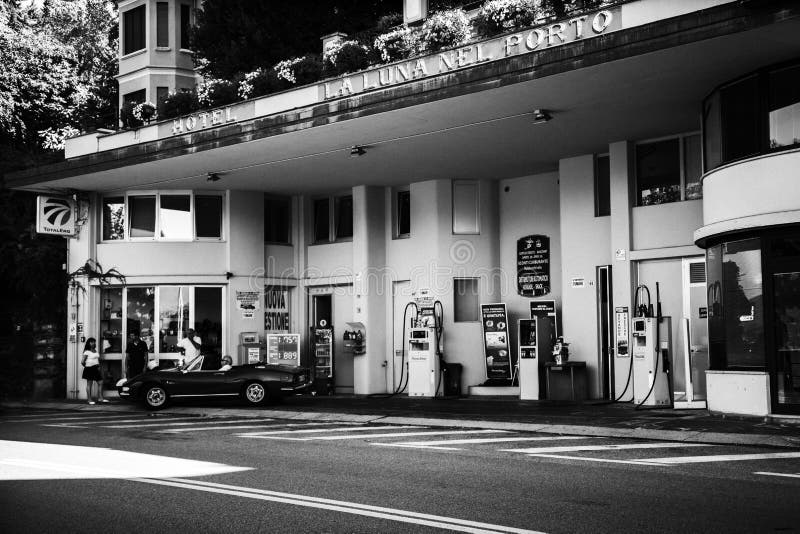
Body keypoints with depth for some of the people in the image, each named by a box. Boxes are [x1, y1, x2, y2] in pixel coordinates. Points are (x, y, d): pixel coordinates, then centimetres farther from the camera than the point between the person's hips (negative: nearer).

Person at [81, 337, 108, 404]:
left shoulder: (96, 351, 13)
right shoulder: (87, 352, -9)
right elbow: (82, 362, -12)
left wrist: (98, 366, 11)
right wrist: (86, 366, 1)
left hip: (96, 369, 7)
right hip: (89, 369, -7)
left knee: (100, 383, 3)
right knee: (89, 384, -1)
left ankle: (100, 398, 9)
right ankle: (89, 400, 4)